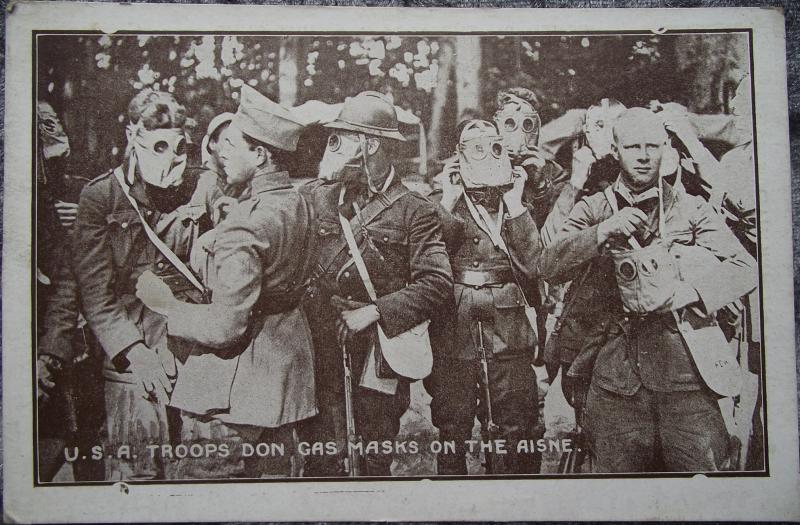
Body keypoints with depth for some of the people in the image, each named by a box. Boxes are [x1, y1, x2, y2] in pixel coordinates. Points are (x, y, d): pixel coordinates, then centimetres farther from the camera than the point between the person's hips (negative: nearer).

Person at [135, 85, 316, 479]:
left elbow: (225, 328, -24)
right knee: (273, 475, 18)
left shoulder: (244, 224, -23)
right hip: (284, 376, 9)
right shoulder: (301, 203, 3)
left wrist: (168, 306, -8)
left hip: (230, 389, -9)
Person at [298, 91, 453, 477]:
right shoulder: (312, 196, 6)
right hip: (320, 342, 2)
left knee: (377, 455, 12)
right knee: (321, 455, 5)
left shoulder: (413, 211, -3)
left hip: (381, 342, -1)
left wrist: (375, 312, -16)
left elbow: (437, 284, -10)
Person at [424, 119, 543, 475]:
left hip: (509, 341, 1)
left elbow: (533, 265, -7)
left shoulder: (517, 207, 11)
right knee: (451, 438, 7)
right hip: (454, 338, -1)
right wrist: (448, 203, -10)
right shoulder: (446, 204, 6)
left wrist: (515, 205, -7)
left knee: (516, 440, 5)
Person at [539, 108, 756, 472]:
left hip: (685, 377, 0)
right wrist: (602, 231, -17)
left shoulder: (691, 209, 10)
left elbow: (744, 269, -1)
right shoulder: (593, 210, 12)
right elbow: (549, 267, -3)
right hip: (614, 377, 1)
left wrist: (683, 292, -16)